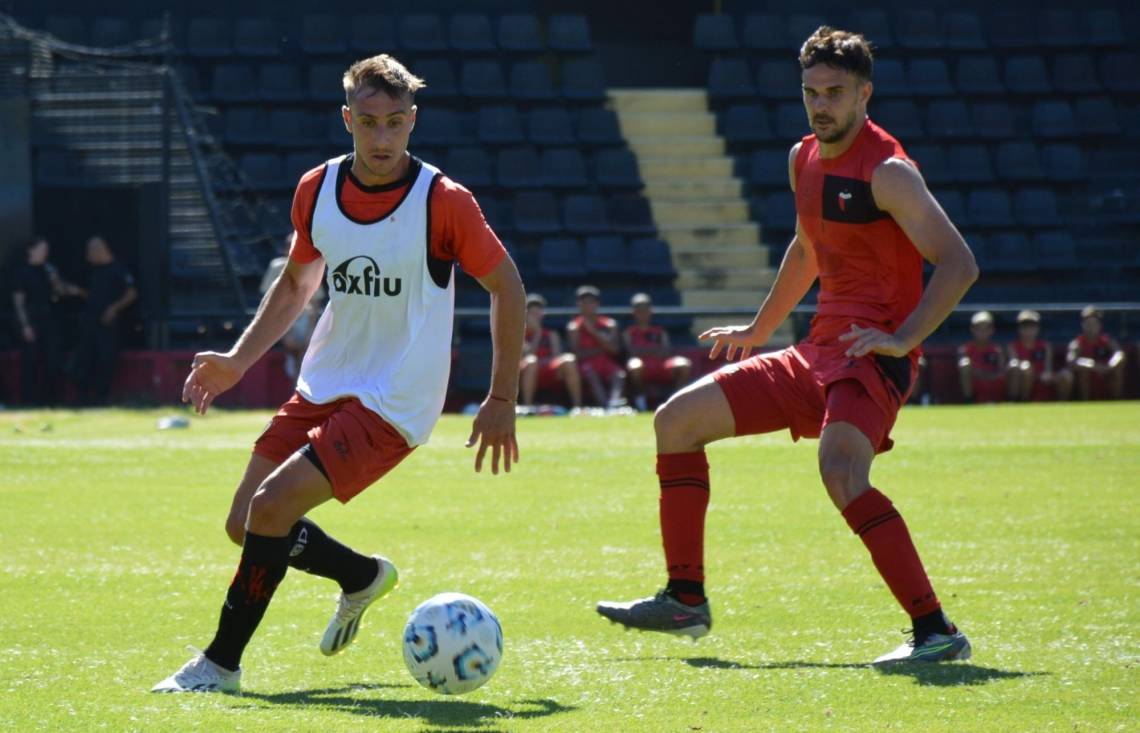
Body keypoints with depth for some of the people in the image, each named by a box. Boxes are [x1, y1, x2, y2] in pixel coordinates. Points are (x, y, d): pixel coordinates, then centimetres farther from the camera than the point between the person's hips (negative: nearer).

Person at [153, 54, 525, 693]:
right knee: (246, 525, 5)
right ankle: (363, 576, 33)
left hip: (394, 403, -6)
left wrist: (502, 400, -4)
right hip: (323, 388, 6)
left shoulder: (443, 201, -15)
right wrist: (238, 361, 7)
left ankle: (221, 664, -6)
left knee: (272, 503, -21)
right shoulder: (316, 190, 0)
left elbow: (507, 286, -4)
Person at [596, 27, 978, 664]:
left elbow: (959, 265, -17)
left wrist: (903, 337, -25)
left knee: (841, 468, -35)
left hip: (873, 356, -9)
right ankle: (686, 601, 13)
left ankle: (935, 630, -31)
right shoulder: (804, 160, 13)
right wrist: (758, 332, 37)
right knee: (676, 420, 8)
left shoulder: (887, 172, -12)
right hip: (819, 353, 9)